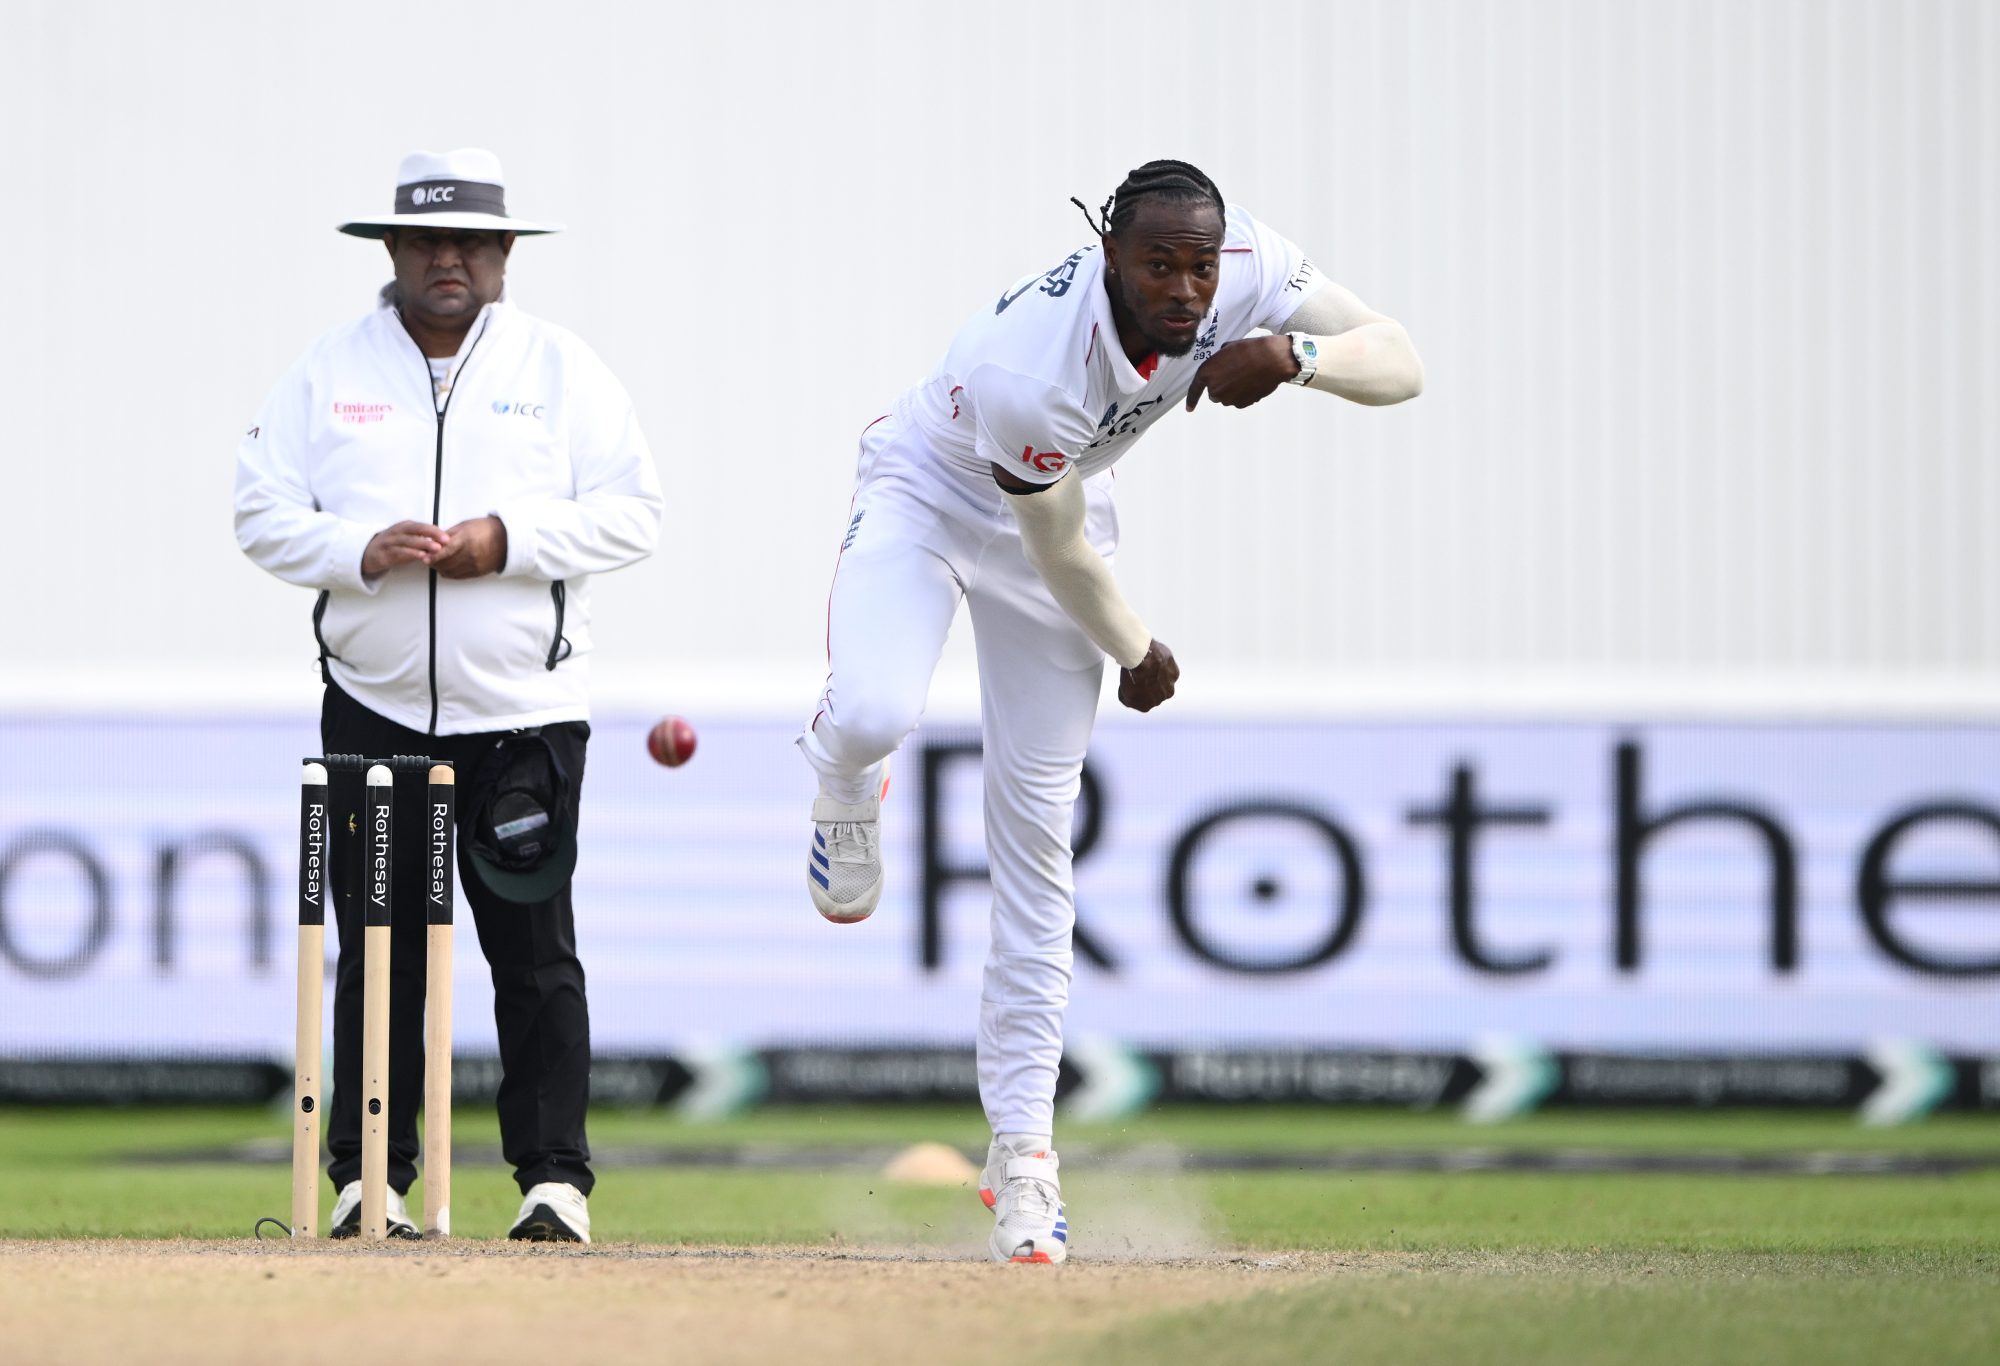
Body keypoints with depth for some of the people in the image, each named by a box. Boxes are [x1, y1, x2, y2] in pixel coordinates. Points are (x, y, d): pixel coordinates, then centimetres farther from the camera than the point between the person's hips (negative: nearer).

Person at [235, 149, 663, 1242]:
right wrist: (362, 551, -13)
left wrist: (507, 541, -14)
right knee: (378, 948, 2)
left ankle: (554, 1177, 0)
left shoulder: (562, 370, 5)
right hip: (374, 708, 1)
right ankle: (370, 1178, 7)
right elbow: (262, 514, 4)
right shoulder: (331, 370, 8)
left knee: (534, 947, -4)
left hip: (525, 709, -1)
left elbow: (630, 514, 0)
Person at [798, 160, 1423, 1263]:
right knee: (873, 715, -34)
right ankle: (846, 789, 8)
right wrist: (1134, 655, -6)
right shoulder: (1030, 368, -39)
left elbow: (1400, 363, -20)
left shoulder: (1246, 266, -26)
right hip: (928, 490, -4)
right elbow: (1062, 554, -23)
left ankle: (1021, 1144, 7)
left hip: (1058, 498, 4)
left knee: (1036, 832, 2)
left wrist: (1290, 355, -40)